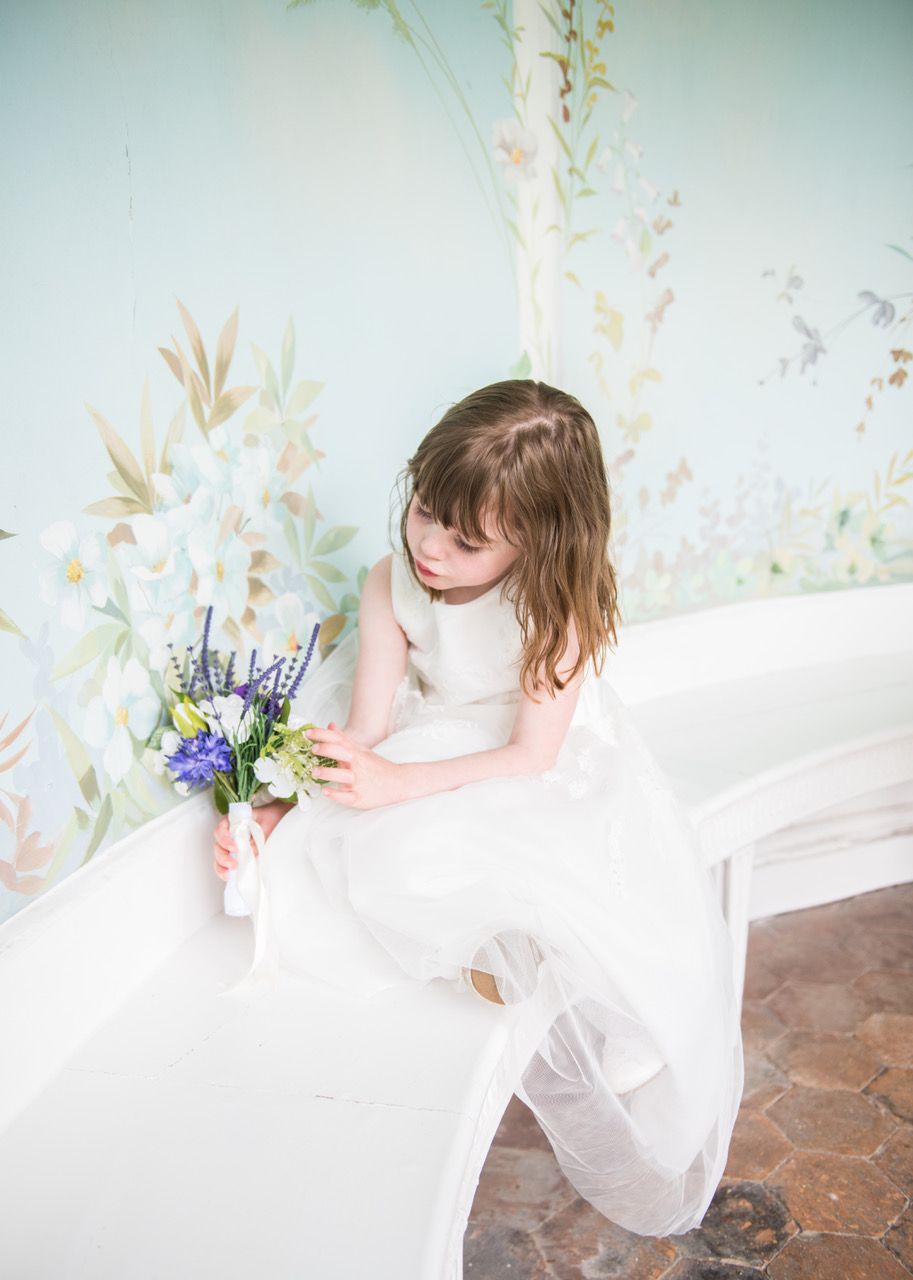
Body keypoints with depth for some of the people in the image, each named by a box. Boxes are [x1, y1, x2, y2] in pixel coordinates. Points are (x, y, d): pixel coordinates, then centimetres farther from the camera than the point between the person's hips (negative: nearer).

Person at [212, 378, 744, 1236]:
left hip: (553, 781, -3)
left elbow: (533, 754, -27)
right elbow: (363, 731, -14)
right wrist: (278, 810, -29)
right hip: (441, 754, 3)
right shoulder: (392, 586, -16)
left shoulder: (557, 604, -26)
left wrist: (399, 782, -39)